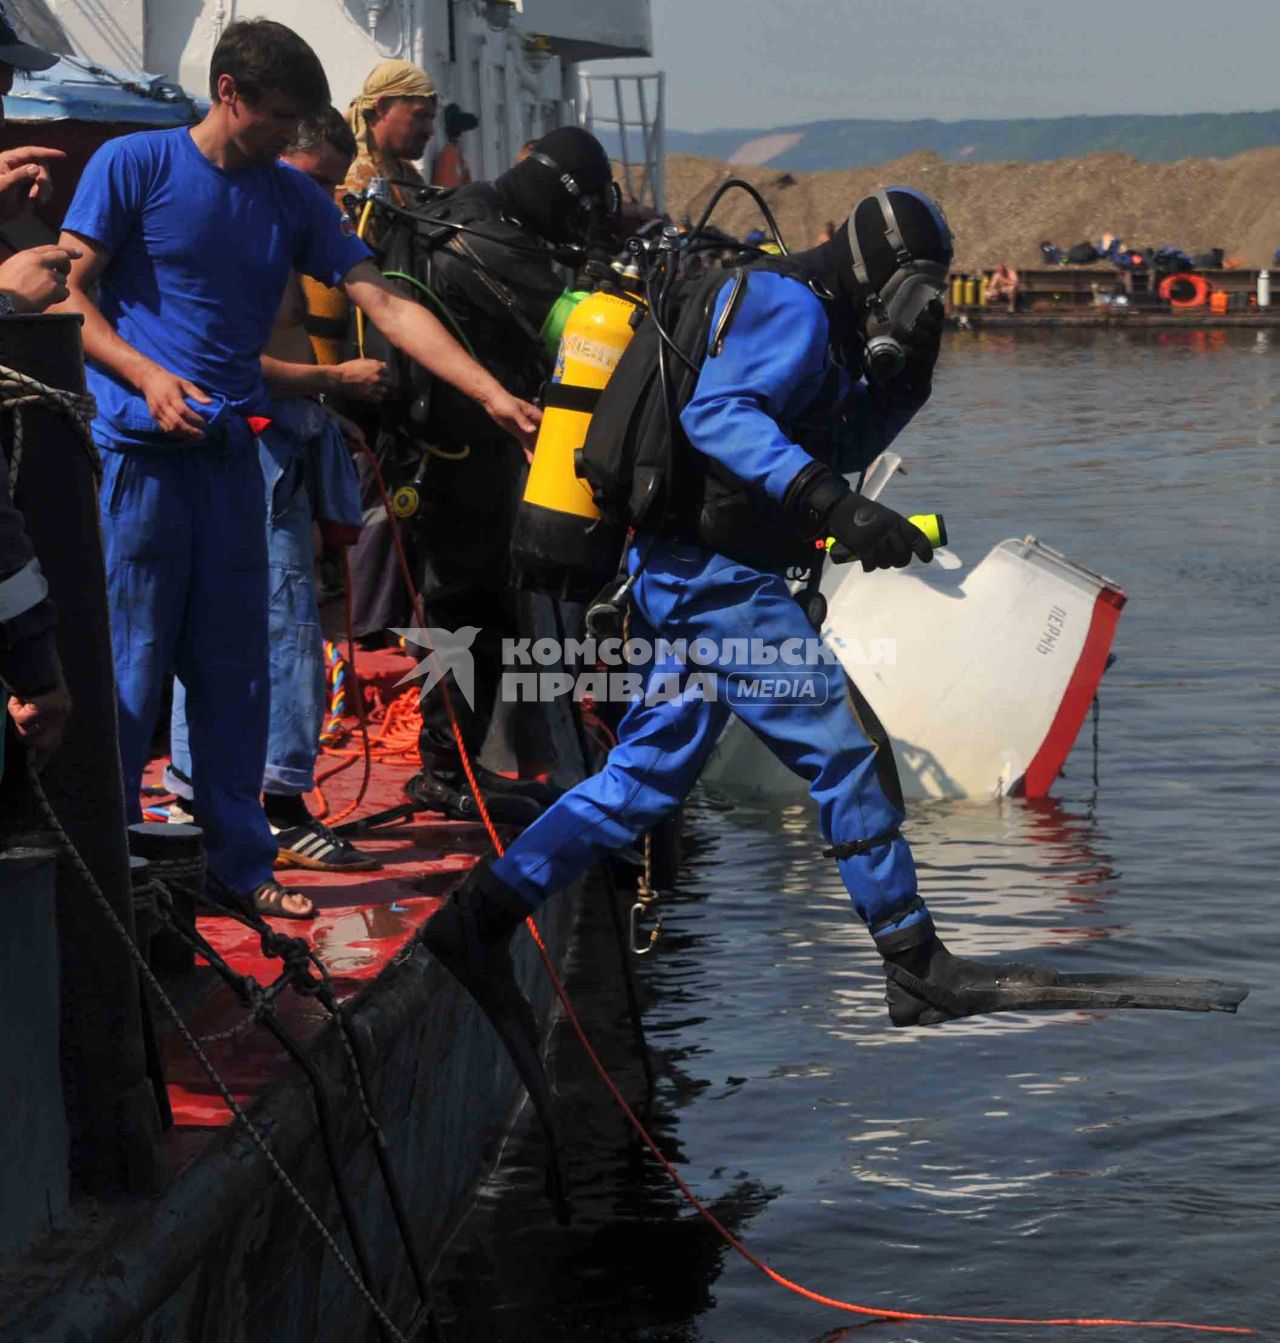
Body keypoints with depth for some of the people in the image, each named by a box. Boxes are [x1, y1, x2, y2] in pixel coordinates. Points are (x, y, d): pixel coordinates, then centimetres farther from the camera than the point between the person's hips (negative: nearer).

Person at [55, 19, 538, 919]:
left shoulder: (294, 197, 10)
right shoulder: (134, 165, -3)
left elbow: (386, 305, 5)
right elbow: (70, 297, -4)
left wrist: (494, 395, -3)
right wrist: (147, 377, -19)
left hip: (232, 455, 5)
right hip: (138, 451, -5)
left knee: (235, 670, 8)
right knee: (131, 667, -4)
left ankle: (242, 860, 16)